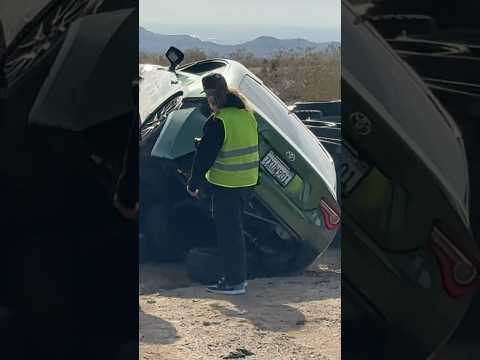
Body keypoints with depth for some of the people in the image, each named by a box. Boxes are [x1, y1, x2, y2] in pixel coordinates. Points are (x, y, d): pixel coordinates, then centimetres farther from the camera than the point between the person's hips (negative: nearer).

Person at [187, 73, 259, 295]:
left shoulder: (218, 122, -18)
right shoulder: (247, 115, 7)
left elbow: (205, 155, -14)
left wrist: (193, 183, -5)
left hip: (226, 185, -8)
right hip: (247, 182, 8)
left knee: (228, 232, 0)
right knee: (235, 229, 18)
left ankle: (234, 281, 4)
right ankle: (238, 276, 25)